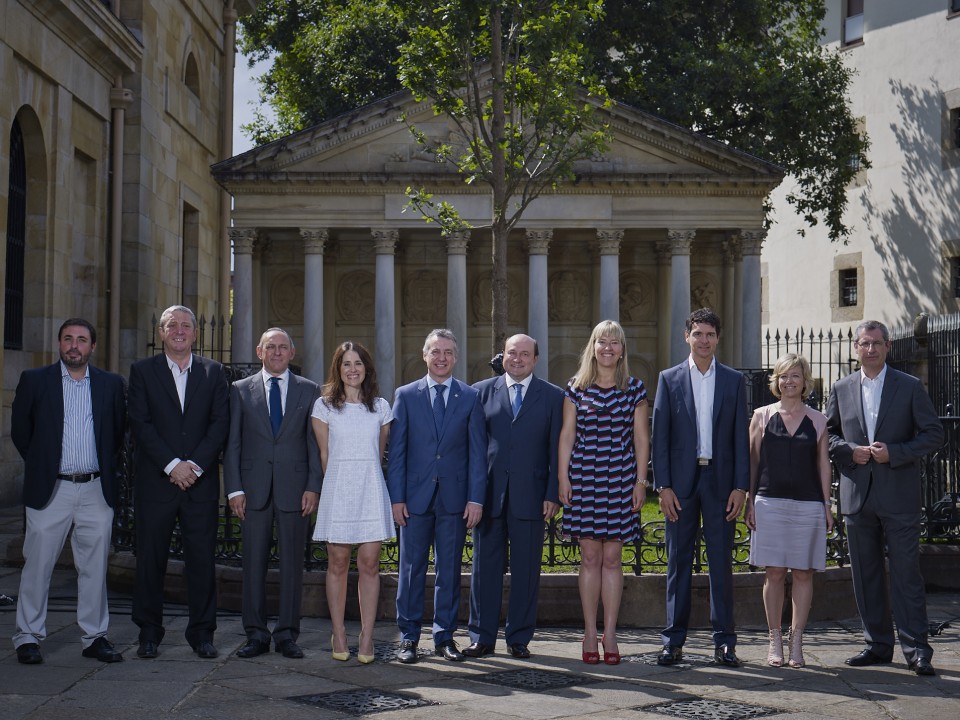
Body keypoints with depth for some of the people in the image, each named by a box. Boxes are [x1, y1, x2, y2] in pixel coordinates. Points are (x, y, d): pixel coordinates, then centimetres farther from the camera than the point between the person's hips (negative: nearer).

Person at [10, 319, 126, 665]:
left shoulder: (111, 384, 7)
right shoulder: (34, 380, 2)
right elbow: (20, 431, 8)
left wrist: (102, 466, 12)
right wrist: (42, 465, 9)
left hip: (96, 490, 2)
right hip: (50, 489, -2)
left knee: (95, 567, 6)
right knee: (37, 565, 2)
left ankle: (95, 636, 15)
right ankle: (28, 637, 12)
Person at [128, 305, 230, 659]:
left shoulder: (213, 372, 10)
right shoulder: (142, 371, 6)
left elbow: (221, 423, 2)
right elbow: (140, 424, -3)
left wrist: (195, 465, -10)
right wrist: (172, 465, -12)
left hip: (201, 481, 1)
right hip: (155, 481, -1)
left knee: (202, 558, 1)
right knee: (151, 558, 4)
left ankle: (202, 633, 11)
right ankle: (149, 633, 14)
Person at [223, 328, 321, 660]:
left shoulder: (309, 390, 9)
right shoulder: (241, 390, 9)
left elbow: (315, 443, 6)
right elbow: (232, 443, 6)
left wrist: (313, 487, -3)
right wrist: (234, 488, -2)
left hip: (294, 489, 0)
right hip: (254, 489, 1)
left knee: (292, 562, 2)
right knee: (254, 562, 3)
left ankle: (287, 634, 10)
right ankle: (256, 634, 11)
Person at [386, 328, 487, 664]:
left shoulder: (470, 397, 6)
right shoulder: (406, 395, 5)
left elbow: (477, 452, 4)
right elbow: (396, 451, 3)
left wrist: (476, 498, -4)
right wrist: (396, 497, -4)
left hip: (454, 498, 1)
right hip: (415, 497, 0)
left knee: (450, 570, 7)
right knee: (412, 569, 3)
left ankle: (444, 636, 16)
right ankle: (408, 637, 12)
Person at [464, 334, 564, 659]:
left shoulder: (553, 397, 7)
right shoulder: (482, 391, 8)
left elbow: (557, 449, 4)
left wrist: (552, 494, -4)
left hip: (530, 495, -1)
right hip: (488, 494, 1)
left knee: (526, 569, 4)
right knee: (485, 566, 5)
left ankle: (519, 639, 14)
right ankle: (482, 637, 13)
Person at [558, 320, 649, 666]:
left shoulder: (634, 388, 5)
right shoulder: (576, 387, 5)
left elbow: (641, 438, 5)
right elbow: (567, 434, 5)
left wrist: (641, 481, 0)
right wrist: (563, 477, -1)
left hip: (620, 479, 0)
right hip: (583, 478, 0)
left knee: (612, 558, 1)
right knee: (590, 557, 2)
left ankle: (610, 634, 7)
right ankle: (590, 635, 9)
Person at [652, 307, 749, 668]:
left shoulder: (734, 380, 7)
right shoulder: (669, 379, 5)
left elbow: (741, 436, 5)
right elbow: (660, 436, 2)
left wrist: (740, 486, -3)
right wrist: (663, 486, -5)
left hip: (720, 481, 0)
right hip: (681, 482, 0)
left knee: (722, 563, 3)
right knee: (678, 563, 4)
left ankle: (724, 642, 10)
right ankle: (673, 641, 10)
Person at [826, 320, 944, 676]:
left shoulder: (910, 387, 2)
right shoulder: (841, 389, 11)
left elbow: (934, 434, 0)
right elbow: (828, 435, 15)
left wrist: (894, 452, -12)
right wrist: (850, 451, -5)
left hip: (899, 496, -3)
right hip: (857, 496, 3)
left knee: (906, 573, -4)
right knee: (865, 575, 8)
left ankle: (916, 649, 1)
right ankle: (877, 644, 17)